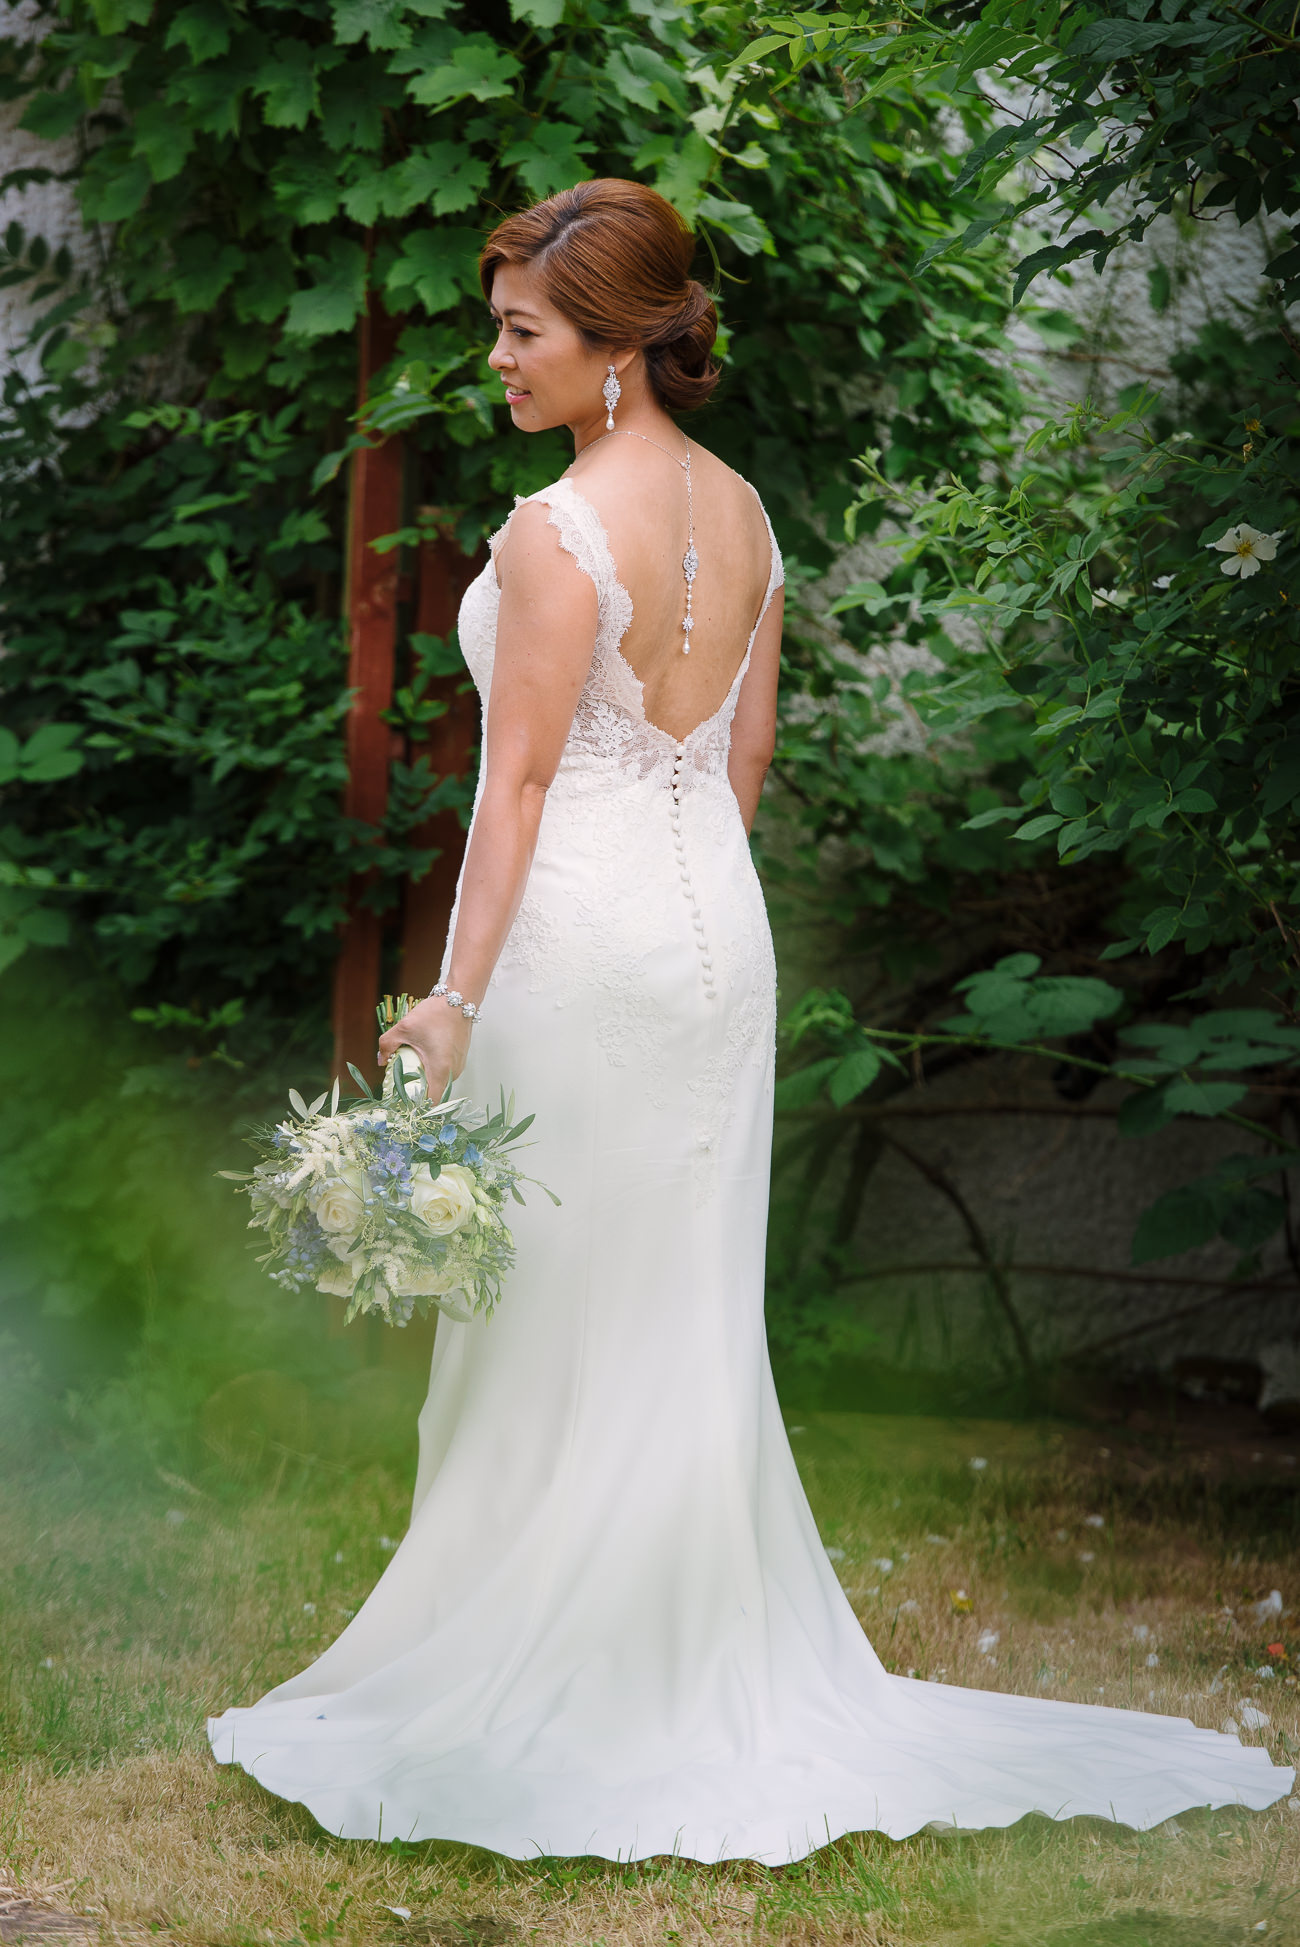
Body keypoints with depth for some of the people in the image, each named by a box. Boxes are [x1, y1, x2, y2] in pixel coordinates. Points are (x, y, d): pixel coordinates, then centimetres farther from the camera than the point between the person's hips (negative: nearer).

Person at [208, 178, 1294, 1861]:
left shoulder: (556, 536, -17)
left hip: (580, 937, -8)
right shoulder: (741, 511, 7)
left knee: (558, 1327, 2)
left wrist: (457, 994, -14)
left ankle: (553, 1696, 11)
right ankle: (720, 1670, 22)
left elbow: (519, 779, -17)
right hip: (717, 921, 8)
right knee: (692, 1321, 14)